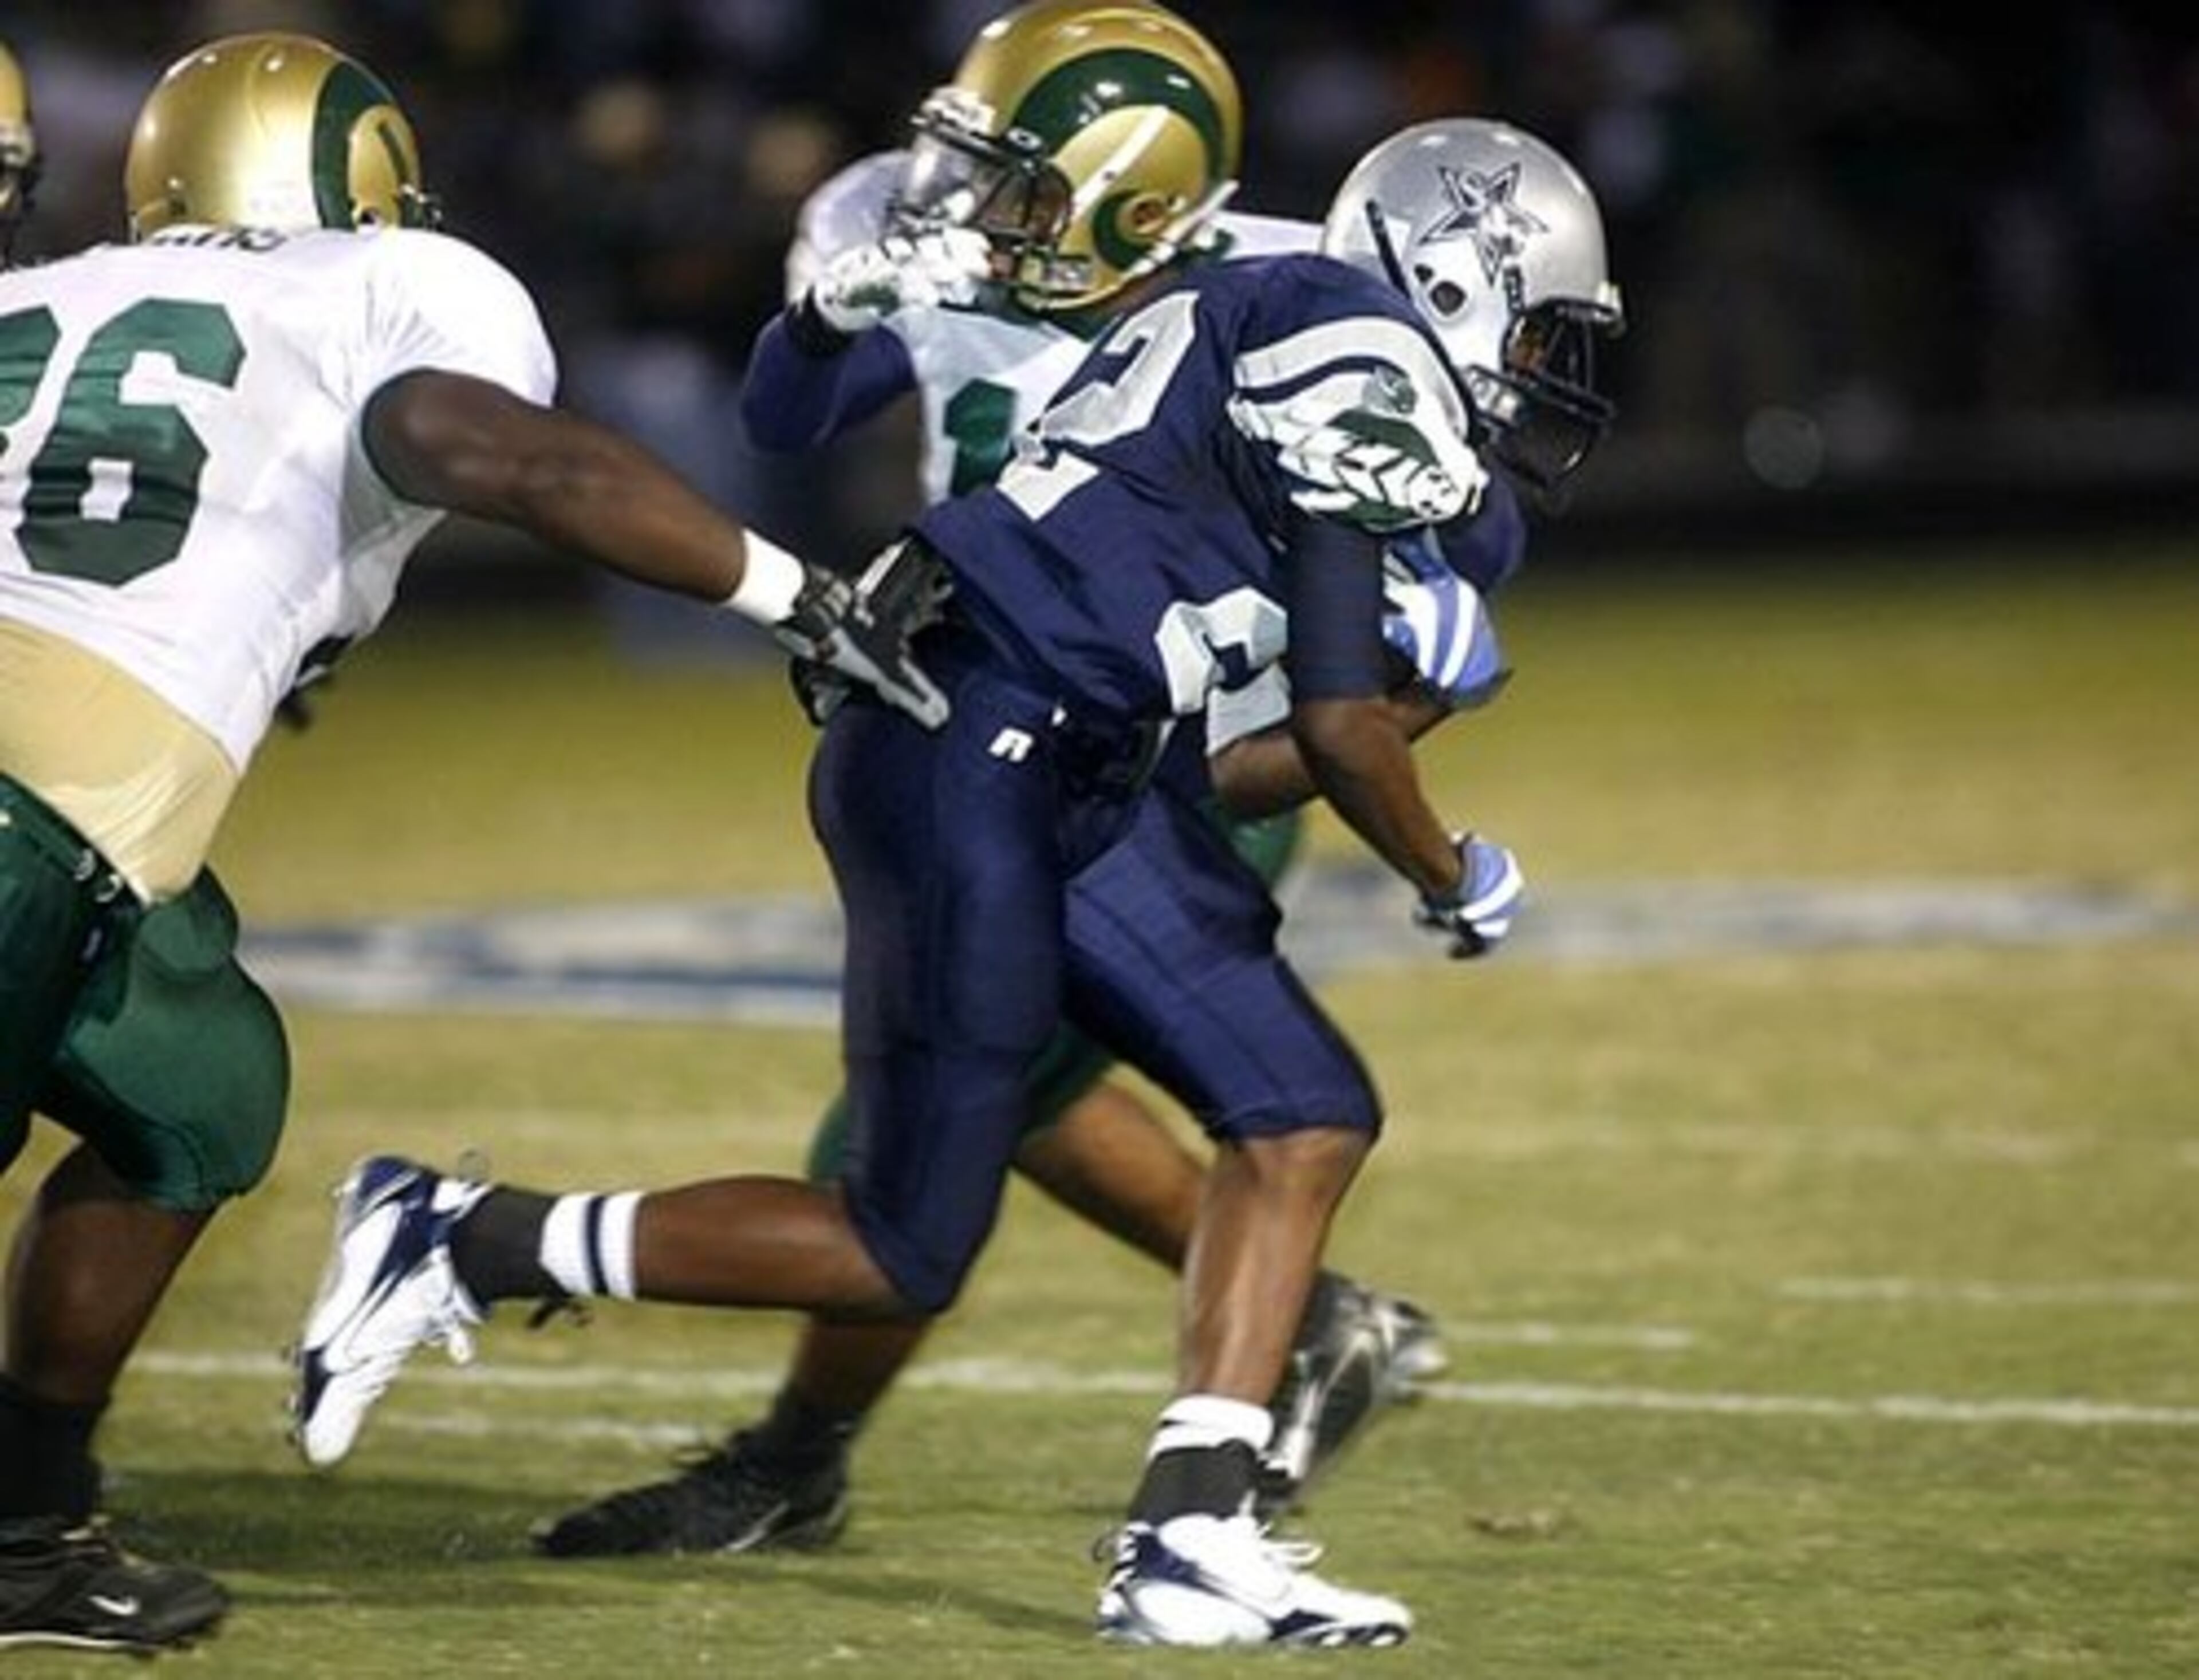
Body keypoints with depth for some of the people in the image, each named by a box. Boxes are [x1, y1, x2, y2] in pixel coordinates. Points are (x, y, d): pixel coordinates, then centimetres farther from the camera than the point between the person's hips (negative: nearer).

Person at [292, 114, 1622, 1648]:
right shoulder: (1365, 359, -6)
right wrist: (1452, 878, 7)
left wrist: (1400, 704, 18)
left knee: (1307, 1117, 7)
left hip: (1069, 776, 10)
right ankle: (459, 1244, 5)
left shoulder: (1263, 336, 22)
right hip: (971, 757, -10)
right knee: (904, 1257, -4)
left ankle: (1188, 1541, 5)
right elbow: (1345, 726, -9)